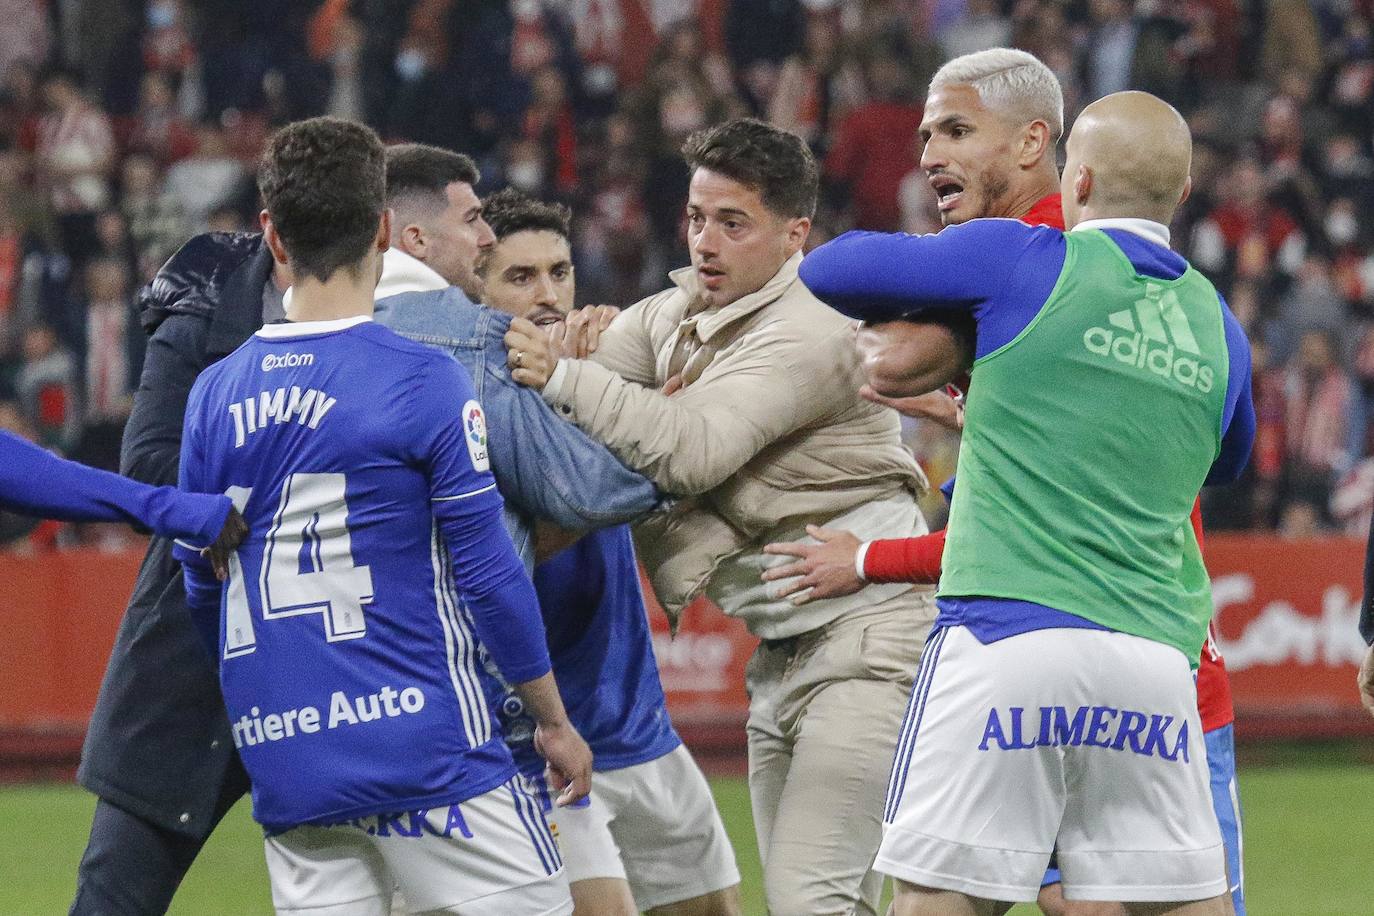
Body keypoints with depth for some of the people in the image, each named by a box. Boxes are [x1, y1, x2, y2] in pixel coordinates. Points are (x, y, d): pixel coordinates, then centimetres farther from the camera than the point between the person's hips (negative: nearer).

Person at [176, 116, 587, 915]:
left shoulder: (215, 395, 6)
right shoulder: (423, 380, -9)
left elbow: (199, 590, 14)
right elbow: (489, 573, -7)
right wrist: (555, 722, 5)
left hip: (283, 769, 5)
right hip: (422, 751, -5)